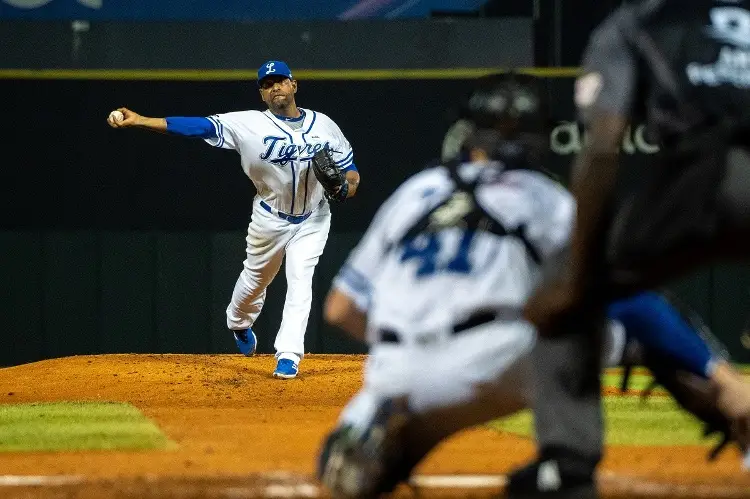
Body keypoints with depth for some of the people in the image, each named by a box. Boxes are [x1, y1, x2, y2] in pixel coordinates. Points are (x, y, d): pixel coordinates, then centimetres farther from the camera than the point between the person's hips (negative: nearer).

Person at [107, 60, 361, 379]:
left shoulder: (325, 126, -7)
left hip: (312, 221, 0)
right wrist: (138, 121, -30)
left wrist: (344, 189, -27)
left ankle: (288, 356, -14)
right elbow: (198, 126, -22)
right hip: (269, 218, 0)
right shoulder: (250, 124, -15)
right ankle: (239, 324, 50)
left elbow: (352, 175, -1)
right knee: (256, 278, 17)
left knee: (300, 281, -15)